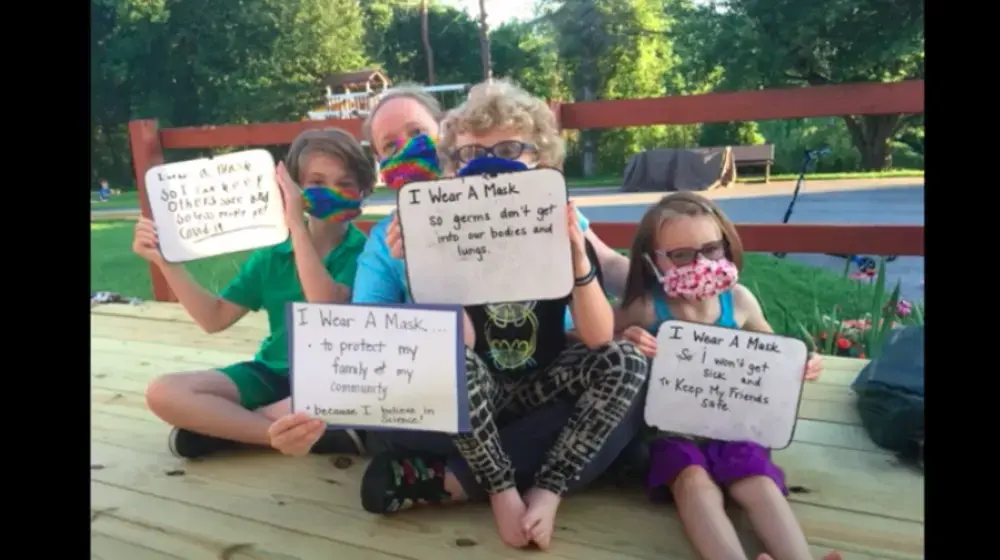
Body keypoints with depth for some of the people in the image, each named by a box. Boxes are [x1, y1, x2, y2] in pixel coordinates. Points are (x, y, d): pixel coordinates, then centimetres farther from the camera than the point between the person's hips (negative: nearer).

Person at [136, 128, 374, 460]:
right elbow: (215, 318, 6)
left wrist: (297, 224, -27)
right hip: (273, 374, 5)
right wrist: (165, 260, -4)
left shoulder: (363, 250, -9)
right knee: (163, 393, -15)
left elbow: (329, 310, -28)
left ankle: (219, 424, -18)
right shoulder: (273, 254, 4)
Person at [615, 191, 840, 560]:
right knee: (695, 483, -30)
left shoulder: (739, 301, 1)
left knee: (759, 484, -22)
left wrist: (798, 365, -2)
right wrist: (624, 344, -29)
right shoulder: (646, 308, -11)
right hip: (671, 428, -3)